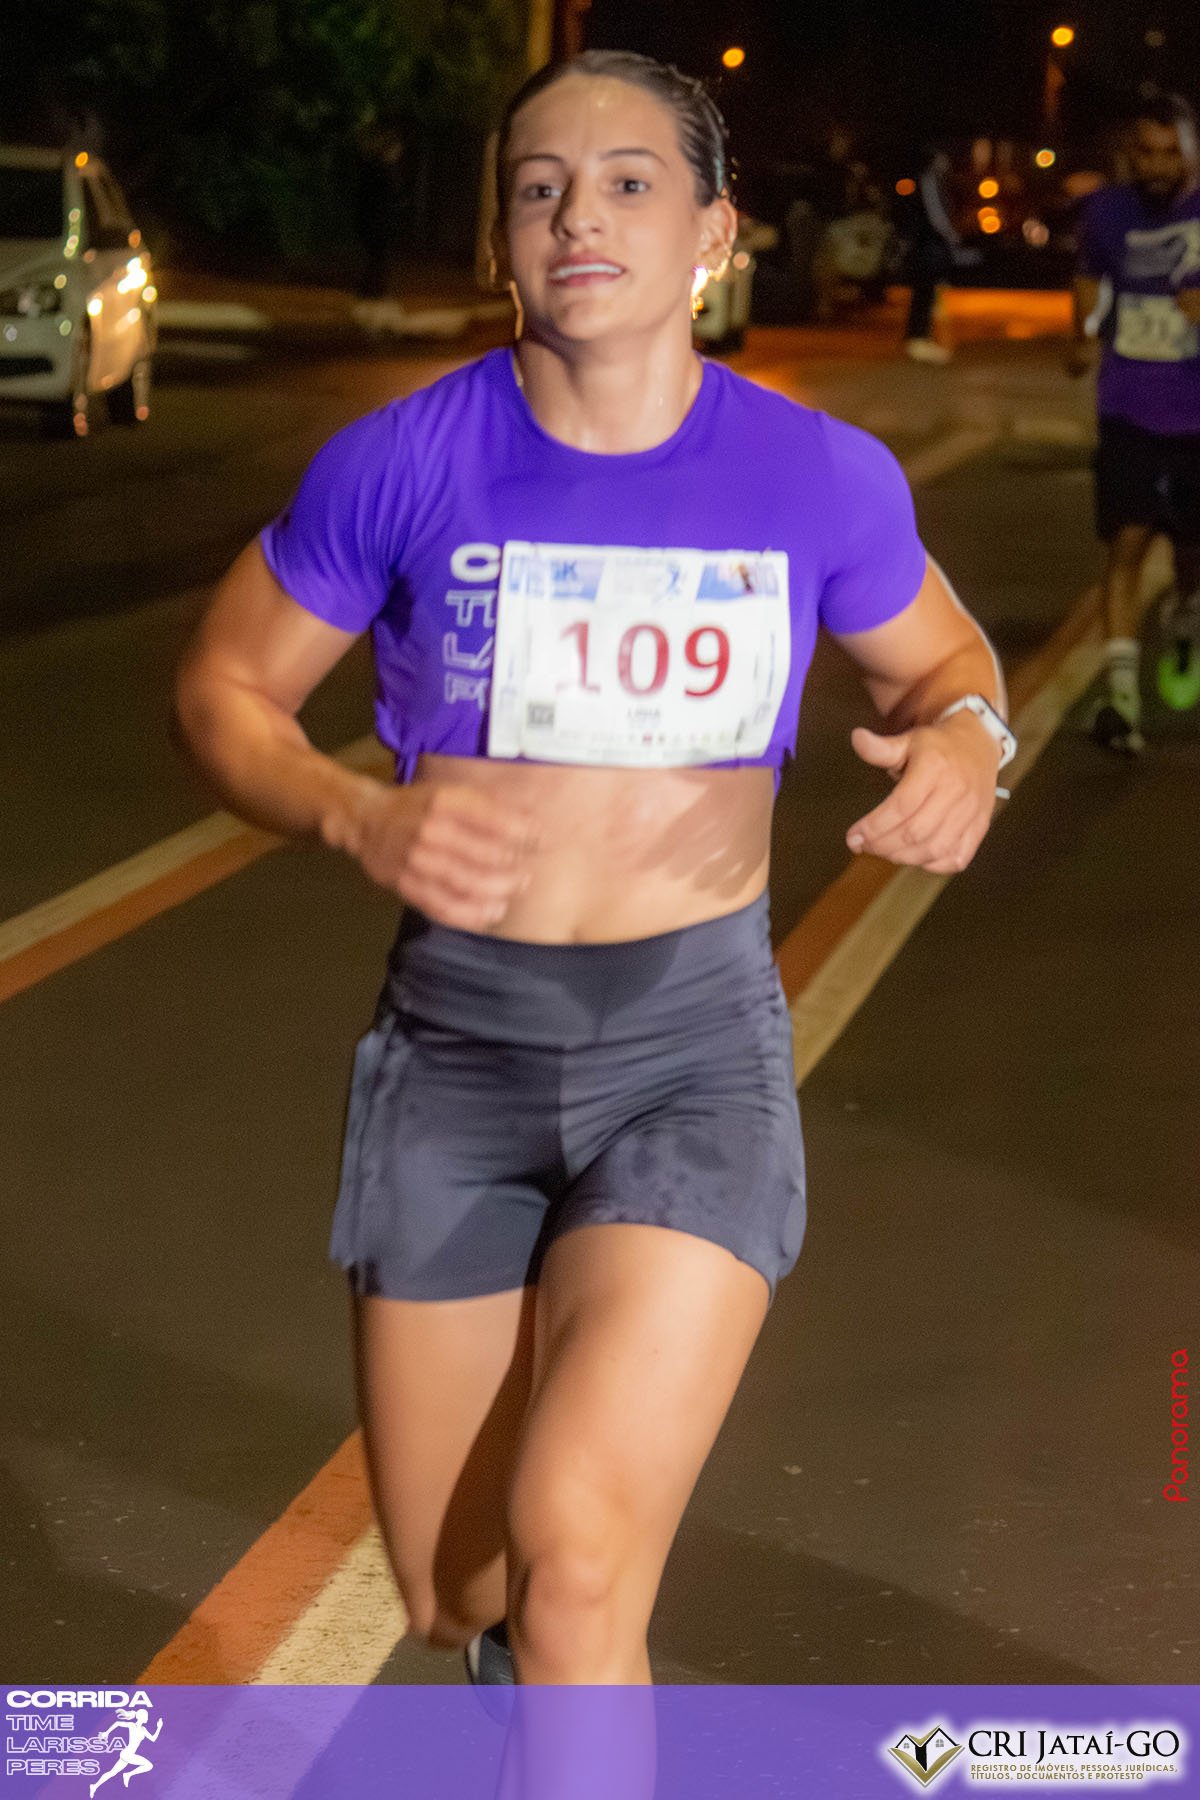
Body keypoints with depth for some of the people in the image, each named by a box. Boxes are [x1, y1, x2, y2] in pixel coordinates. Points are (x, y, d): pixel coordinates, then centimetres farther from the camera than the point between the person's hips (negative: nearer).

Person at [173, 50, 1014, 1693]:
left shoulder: (820, 479, -5)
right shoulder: (402, 464, -8)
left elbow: (943, 659, 13)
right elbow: (225, 688, 2)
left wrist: (963, 738, -12)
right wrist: (364, 822, -18)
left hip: (697, 1042, -1)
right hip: (458, 1045, 1)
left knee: (573, 1555, -20)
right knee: (454, 1594, 13)